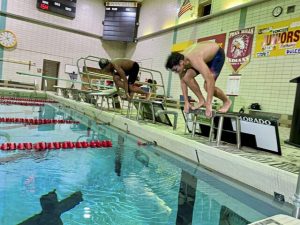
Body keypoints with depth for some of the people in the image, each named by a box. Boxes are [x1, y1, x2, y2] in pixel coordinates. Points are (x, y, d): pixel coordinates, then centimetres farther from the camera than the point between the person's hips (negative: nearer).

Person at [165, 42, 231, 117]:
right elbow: (183, 81, -9)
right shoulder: (180, 59, -19)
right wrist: (186, 102, -11)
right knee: (187, 77, -15)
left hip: (217, 54, -6)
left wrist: (208, 105, -45)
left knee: (207, 86, -21)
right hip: (206, 55, 7)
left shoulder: (195, 60, -42)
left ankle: (226, 101, 6)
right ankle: (202, 100, 0)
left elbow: (210, 79, -45)